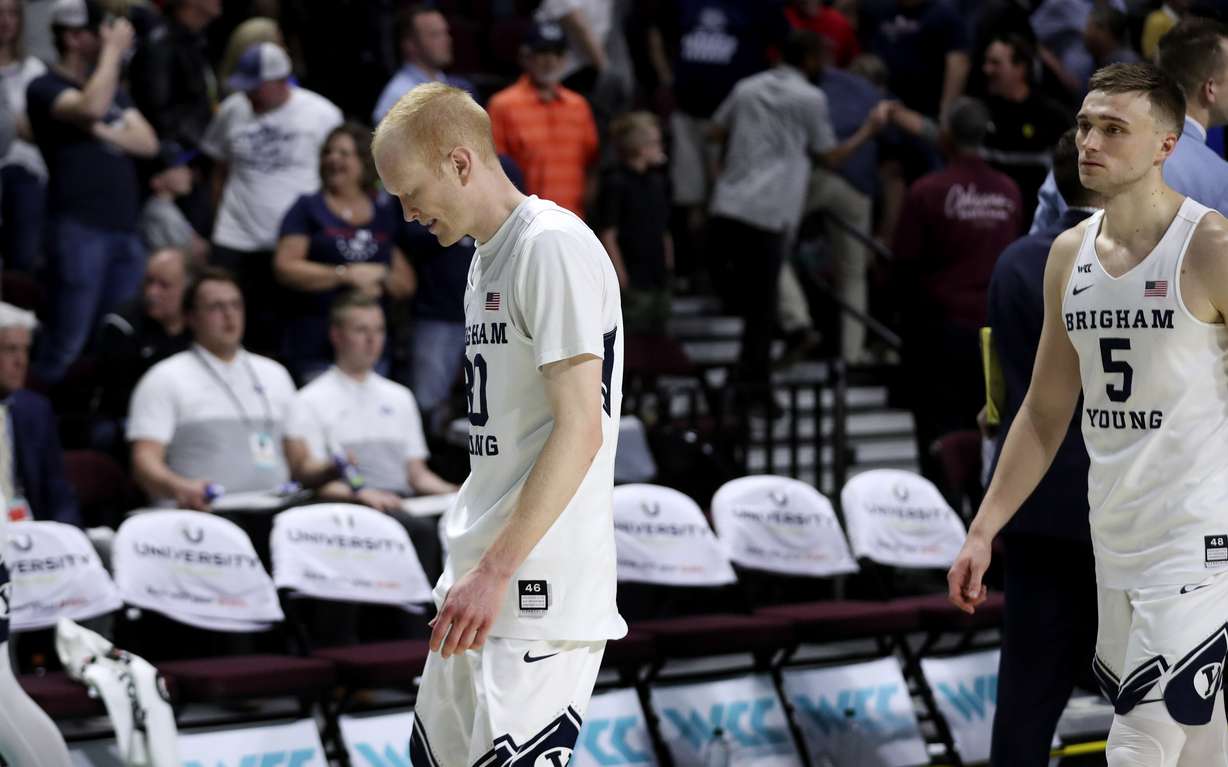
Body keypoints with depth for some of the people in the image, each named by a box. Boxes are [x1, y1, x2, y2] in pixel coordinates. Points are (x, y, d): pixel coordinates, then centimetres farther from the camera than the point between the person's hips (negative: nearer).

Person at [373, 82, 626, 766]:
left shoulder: (554, 246, -13)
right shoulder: (488, 258, 17)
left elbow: (579, 430, -19)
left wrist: (496, 571, -21)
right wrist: (471, 567, 18)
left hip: (542, 596, -10)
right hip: (483, 581, 10)